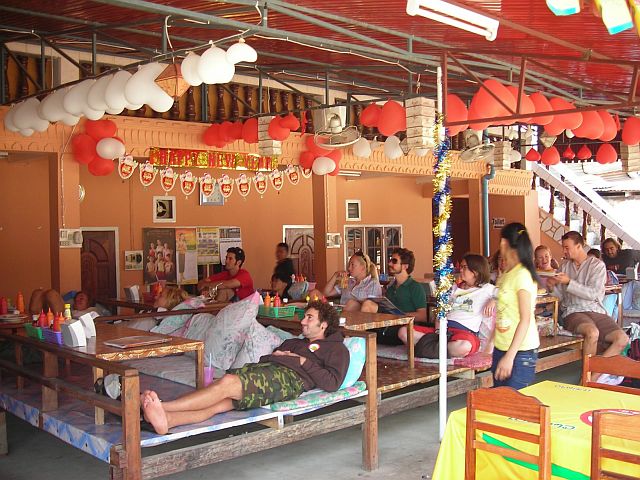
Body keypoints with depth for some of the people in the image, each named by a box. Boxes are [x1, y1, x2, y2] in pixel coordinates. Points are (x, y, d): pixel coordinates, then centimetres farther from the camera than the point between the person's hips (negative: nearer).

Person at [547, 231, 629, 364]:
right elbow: (560, 296, 14)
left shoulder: (597, 265, 4)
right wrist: (553, 287, -7)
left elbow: (593, 294, -9)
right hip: (573, 312, 0)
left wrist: (568, 282, -15)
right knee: (592, 332, -33)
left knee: (622, 339, -23)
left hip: (596, 311, 0)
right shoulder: (564, 266, 14)